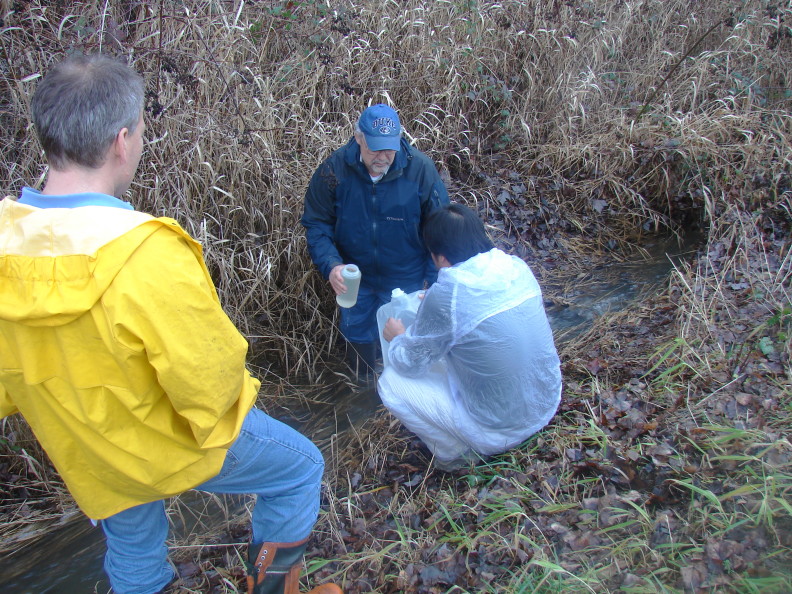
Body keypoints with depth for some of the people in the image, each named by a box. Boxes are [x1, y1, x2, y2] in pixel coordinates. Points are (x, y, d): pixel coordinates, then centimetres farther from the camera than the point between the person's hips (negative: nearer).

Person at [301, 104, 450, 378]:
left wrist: (433, 279, -14)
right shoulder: (334, 169, -18)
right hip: (354, 278, 2)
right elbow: (316, 223, -10)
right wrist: (331, 265, -25)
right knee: (357, 336, 21)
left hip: (406, 280, -1)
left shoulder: (421, 169, -21)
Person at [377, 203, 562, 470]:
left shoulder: (445, 296, -25)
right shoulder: (518, 267, -5)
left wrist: (398, 338, 12)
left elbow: (411, 363, -9)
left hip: (500, 433, -7)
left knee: (391, 381, -1)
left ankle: (455, 452, 13)